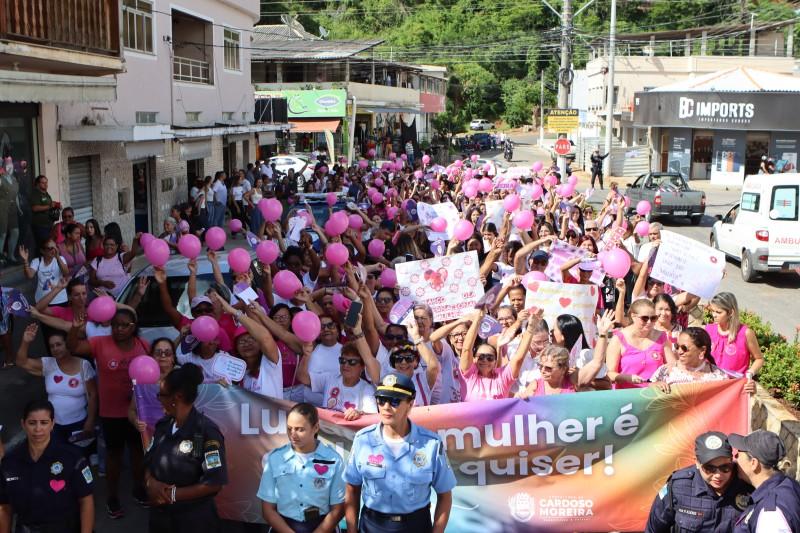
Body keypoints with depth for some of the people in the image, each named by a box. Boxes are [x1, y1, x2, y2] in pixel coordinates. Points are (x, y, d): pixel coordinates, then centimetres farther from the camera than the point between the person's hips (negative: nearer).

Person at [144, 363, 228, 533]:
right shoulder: (163, 425, 3)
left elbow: (214, 483, -20)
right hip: (160, 515, 6)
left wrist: (173, 494, -18)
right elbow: (148, 462, 9)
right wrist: (150, 482, -12)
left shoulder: (206, 431, -18)